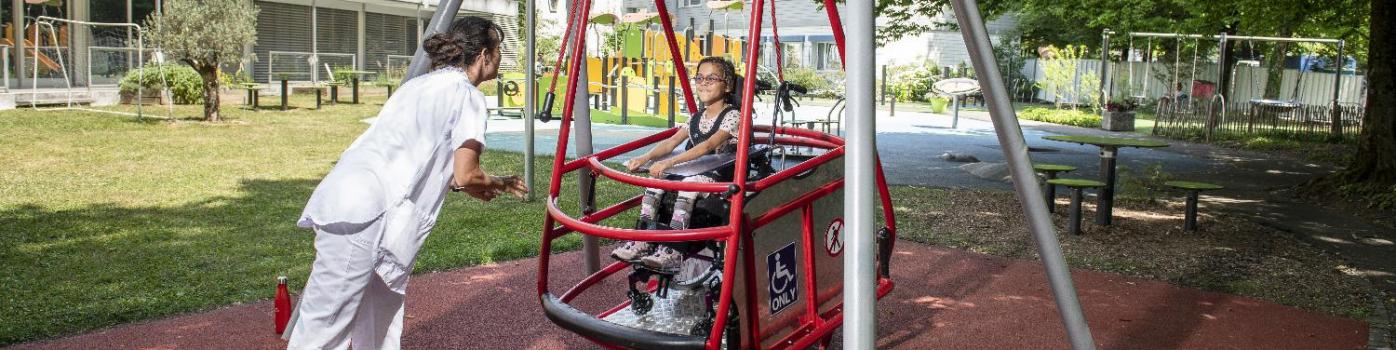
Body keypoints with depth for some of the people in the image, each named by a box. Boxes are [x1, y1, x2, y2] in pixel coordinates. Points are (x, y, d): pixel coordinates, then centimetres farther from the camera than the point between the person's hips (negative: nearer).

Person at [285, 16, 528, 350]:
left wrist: (472, 184, 27)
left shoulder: (421, 84, 24)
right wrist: (499, 183, 13)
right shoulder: (467, 94, 0)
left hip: (347, 200, 9)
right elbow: (464, 175, -6)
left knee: (381, 316, 18)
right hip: (364, 213, -9)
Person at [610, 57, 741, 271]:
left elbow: (708, 146, -24)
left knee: (690, 181, -36)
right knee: (656, 176, -15)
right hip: (694, 172, 7)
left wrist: (670, 162, -35)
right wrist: (646, 157, -16)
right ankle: (642, 240, -19)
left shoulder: (733, 116, -9)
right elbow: (671, 142, 4)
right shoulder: (697, 117, 15)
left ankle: (672, 251, -41)